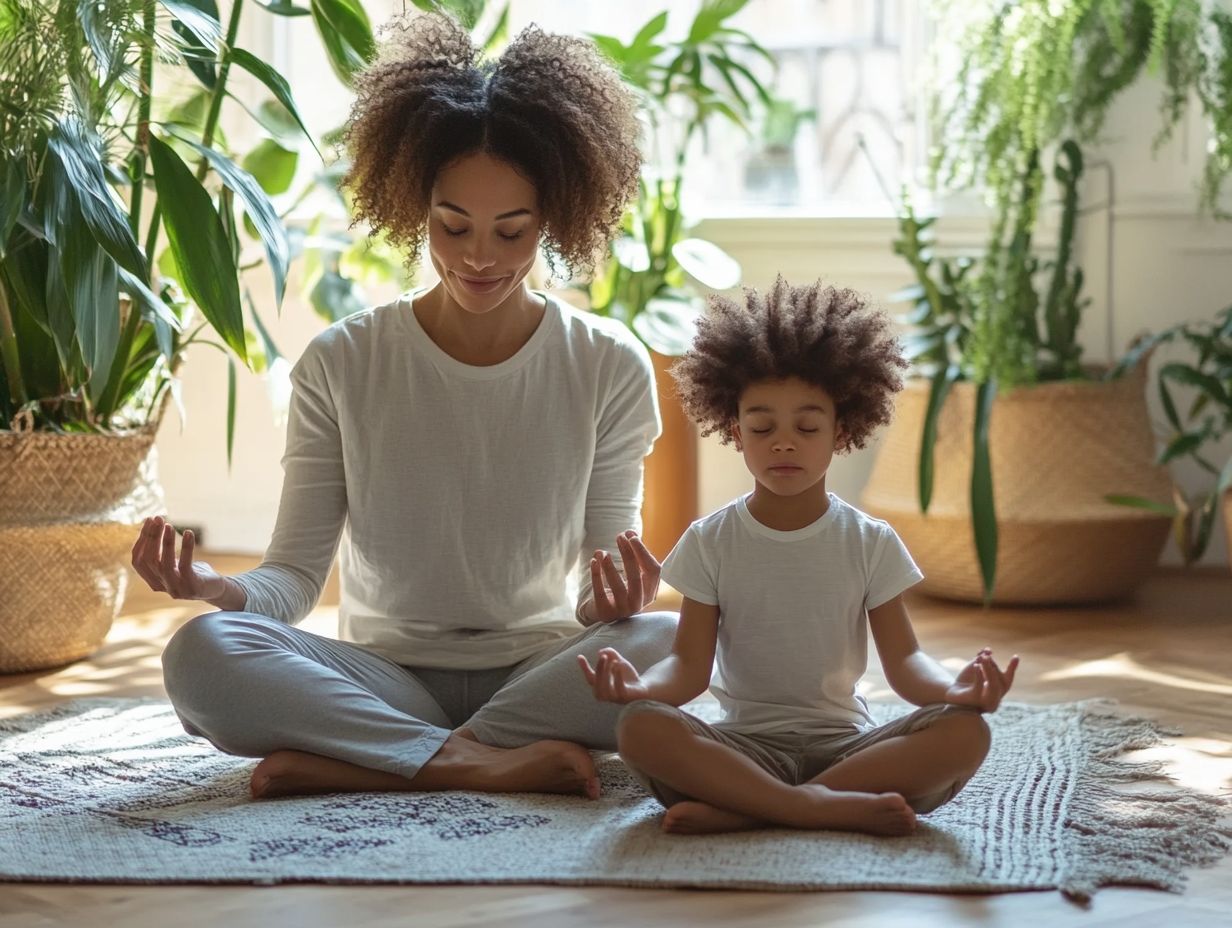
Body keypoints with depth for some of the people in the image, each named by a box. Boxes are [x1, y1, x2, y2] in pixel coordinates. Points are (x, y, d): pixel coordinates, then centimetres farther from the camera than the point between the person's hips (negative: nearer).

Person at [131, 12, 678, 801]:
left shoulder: (609, 368, -1)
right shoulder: (343, 365, -1)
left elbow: (606, 595, 1)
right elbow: (297, 575, -3)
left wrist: (613, 602, -24)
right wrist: (221, 587, -25)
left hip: (539, 672, 1)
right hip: (386, 678, 0)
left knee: (673, 642, -32)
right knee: (202, 652, -28)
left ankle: (355, 767, -27)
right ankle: (475, 762, -29)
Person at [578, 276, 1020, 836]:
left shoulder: (870, 543, 5)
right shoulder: (711, 542, 4)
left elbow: (902, 662, 0)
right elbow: (690, 665, -2)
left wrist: (953, 689, -24)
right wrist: (640, 685, -27)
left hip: (844, 742, 1)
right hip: (744, 744, -1)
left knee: (963, 733, -28)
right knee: (640, 727, -30)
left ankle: (739, 811, -30)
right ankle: (830, 808, -37)